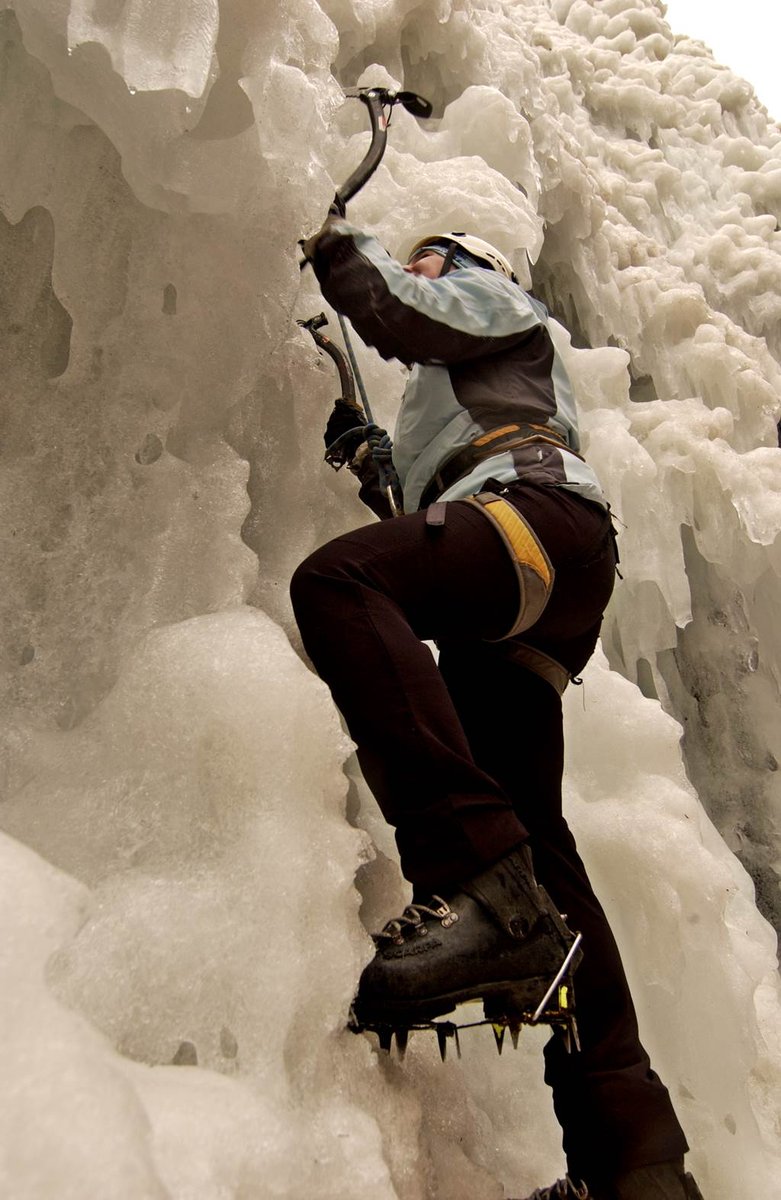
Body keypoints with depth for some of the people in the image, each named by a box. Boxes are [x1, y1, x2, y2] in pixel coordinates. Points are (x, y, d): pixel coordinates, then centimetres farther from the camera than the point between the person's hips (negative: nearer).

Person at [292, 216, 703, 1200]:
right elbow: (428, 515, 39)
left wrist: (337, 245, 25)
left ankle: (484, 889, -45)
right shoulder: (451, 390, 47)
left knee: (335, 581, -33)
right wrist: (370, 459, 30)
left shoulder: (494, 298, 28)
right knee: (529, 831, -5)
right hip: (522, 608, 8)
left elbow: (399, 316, 8)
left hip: (542, 509, -8)